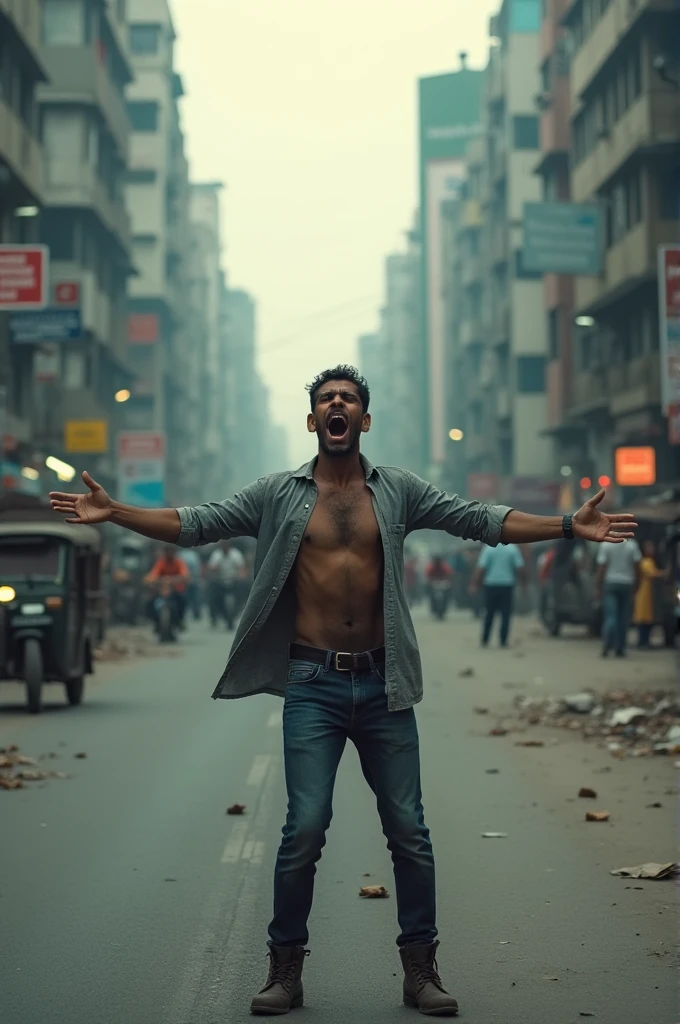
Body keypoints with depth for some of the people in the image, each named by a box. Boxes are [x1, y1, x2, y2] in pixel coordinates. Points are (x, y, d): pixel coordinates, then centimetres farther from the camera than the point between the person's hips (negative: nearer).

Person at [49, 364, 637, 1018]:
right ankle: (285, 968, 10)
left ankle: (420, 968, 16)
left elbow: (481, 520, 7)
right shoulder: (278, 495, 6)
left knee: (408, 829, 3)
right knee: (305, 828, -6)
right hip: (313, 684, -1)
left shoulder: (398, 491, 8)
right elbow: (195, 525, 4)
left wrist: (568, 526, -1)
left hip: (382, 683, 1)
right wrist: (114, 513, -8)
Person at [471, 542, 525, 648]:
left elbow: (481, 568, -9)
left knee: (489, 614, 12)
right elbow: (520, 568, -5)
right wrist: (524, 581, 7)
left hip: (491, 585, 1)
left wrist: (475, 583, -3)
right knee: (506, 614, 4)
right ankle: (503, 641, -1)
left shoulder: (488, 548, -4)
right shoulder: (513, 548, -3)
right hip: (507, 585, -1)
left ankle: (485, 640, 11)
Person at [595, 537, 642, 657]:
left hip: (610, 584, -1)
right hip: (627, 584, 1)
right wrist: (635, 586, 10)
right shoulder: (632, 545, 0)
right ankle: (620, 649, 10)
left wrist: (598, 588, -1)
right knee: (623, 618, 8)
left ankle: (607, 645, -23)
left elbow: (601, 568, -6)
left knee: (610, 616, -5)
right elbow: (637, 568, -1)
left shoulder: (606, 545, -4)